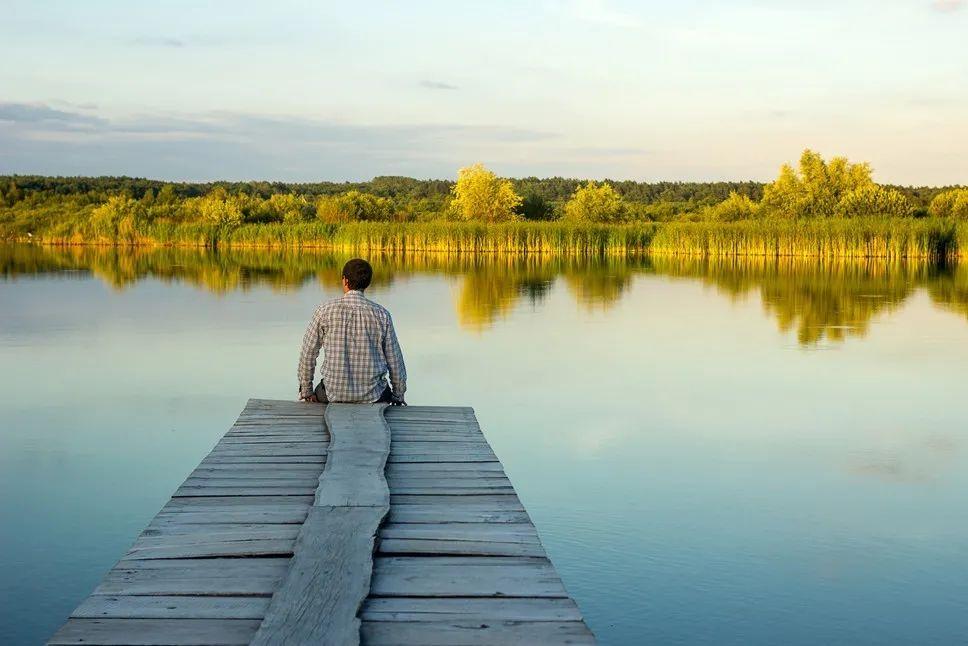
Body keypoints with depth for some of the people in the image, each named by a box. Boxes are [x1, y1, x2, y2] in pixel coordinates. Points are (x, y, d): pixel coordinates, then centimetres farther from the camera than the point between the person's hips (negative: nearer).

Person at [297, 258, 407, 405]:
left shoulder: (324, 311, -7)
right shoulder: (382, 315, -5)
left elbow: (308, 354, 0)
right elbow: (395, 360, 1)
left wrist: (306, 392, 12)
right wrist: (399, 395, 15)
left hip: (334, 394, 0)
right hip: (372, 396, 0)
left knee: (320, 391, 34)